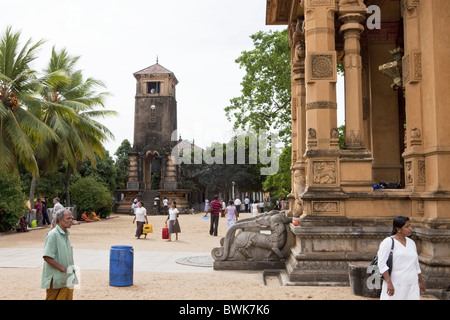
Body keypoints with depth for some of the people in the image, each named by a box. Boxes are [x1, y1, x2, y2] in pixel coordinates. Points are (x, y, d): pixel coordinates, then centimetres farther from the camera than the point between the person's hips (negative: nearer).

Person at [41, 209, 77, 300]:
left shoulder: (66, 234, 12)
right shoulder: (53, 235, -15)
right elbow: (47, 257, -21)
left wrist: (71, 270, 10)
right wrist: (63, 269, -19)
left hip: (67, 279, 8)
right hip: (56, 278, -8)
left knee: (68, 297, 12)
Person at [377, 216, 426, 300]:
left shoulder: (411, 242, 13)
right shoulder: (388, 242, -6)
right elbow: (382, 264, -12)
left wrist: (420, 282, 23)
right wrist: (389, 283, -20)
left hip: (412, 285, 5)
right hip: (395, 285, -5)